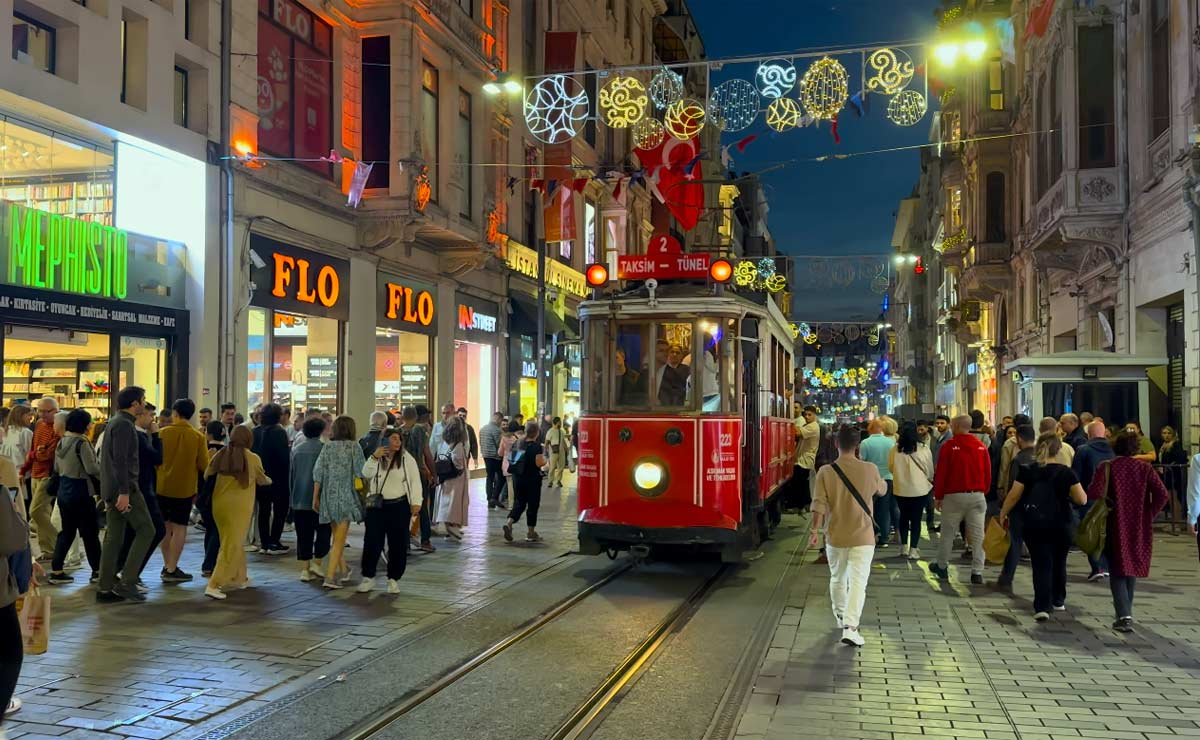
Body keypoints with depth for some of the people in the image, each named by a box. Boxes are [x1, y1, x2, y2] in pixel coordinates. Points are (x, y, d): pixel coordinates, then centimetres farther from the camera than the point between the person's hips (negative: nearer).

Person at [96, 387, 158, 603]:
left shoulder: (115, 422, 18)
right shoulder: (124, 425, -14)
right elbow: (120, 460, -21)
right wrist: (124, 492, -24)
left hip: (111, 490, 10)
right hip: (125, 488, -10)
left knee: (113, 537, 9)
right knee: (146, 530, -4)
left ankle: (105, 589, 10)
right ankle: (127, 582, -7)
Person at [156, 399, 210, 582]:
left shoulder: (163, 433, -6)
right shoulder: (199, 437, -9)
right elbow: (203, 466, -7)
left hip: (162, 486, 2)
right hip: (185, 489, -2)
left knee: (165, 526, 15)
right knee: (179, 528, 3)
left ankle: (167, 565, 22)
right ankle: (172, 570, 2)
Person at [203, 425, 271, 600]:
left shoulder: (220, 455, 1)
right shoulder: (252, 458, -5)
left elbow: (206, 476, 3)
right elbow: (262, 480, 10)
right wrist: (269, 480, 33)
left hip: (219, 504, 5)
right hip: (239, 506, -5)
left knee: (233, 542, 21)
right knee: (231, 546, -1)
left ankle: (240, 578, 33)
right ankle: (213, 585, -8)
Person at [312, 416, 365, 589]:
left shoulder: (327, 446, 3)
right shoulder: (354, 446, -6)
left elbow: (318, 472, 2)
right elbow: (361, 472, -7)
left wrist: (315, 498, 8)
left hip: (329, 496, 5)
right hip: (346, 495, -5)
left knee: (337, 535, 21)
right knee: (340, 538, -1)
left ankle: (343, 569, 35)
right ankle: (330, 576, -8)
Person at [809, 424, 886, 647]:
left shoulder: (826, 472, -9)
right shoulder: (870, 470, -8)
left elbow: (819, 505, -11)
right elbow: (882, 491, 12)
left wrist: (815, 531, -1)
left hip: (835, 537, 2)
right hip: (862, 537, -2)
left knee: (837, 578, 21)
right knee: (858, 582, -2)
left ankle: (841, 615, 39)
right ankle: (850, 626, -14)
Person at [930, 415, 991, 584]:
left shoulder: (949, 446, -8)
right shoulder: (981, 446, 2)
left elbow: (940, 473, -6)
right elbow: (988, 473, 6)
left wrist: (938, 496, 3)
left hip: (954, 495, -2)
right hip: (977, 495, 2)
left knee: (948, 533, 11)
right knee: (978, 535, 3)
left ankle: (942, 567, 22)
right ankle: (977, 572, 1)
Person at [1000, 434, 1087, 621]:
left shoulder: (1028, 471, -4)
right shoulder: (1066, 472, -5)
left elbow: (1013, 496, -3)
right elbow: (1082, 499, -4)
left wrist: (1003, 514, 10)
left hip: (1033, 525, -1)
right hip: (1060, 525, 1)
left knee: (1041, 565, -1)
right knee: (1059, 562, 20)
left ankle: (1042, 606, -15)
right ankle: (1058, 600, 35)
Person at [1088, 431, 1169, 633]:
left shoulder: (1107, 467, -7)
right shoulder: (1144, 468, 1)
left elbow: (1094, 493, -19)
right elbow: (1162, 495, -9)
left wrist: (1106, 507, 0)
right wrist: (1150, 514, 2)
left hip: (1116, 526, -3)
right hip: (1139, 527, 3)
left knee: (1118, 571, 2)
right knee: (1132, 568, 20)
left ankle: (1124, 616, -12)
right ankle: (1125, 611, 29)